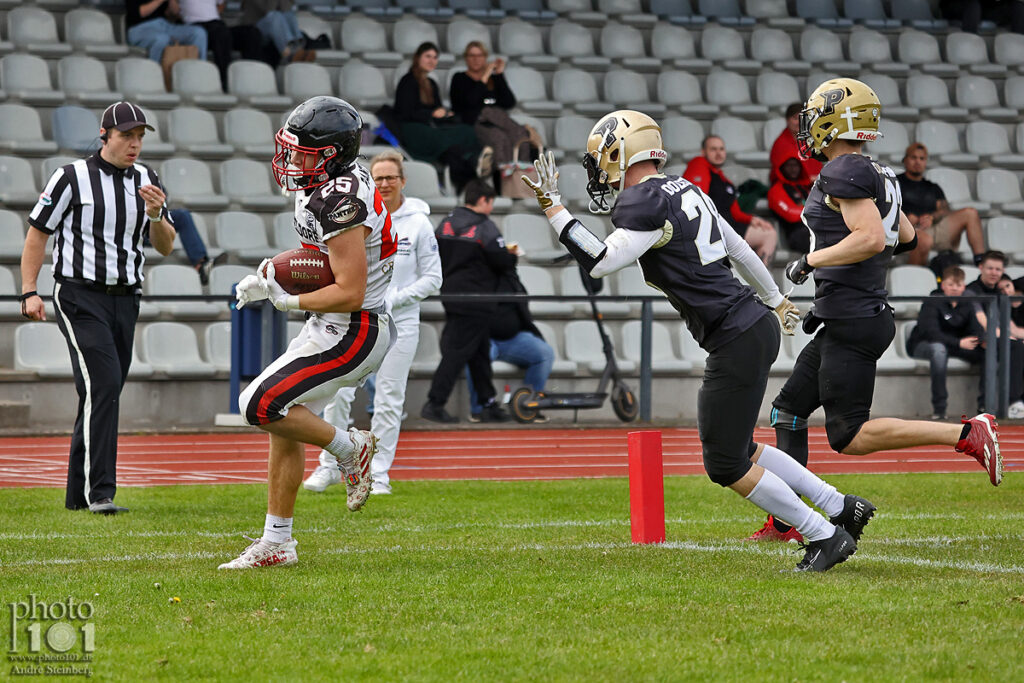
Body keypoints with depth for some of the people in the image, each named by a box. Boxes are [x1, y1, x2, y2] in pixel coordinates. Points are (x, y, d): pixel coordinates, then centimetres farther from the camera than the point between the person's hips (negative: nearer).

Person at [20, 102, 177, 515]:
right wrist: (29, 292, -8)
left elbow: (165, 247, 11)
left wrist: (155, 215, -9)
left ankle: (78, 495, 17)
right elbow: (38, 234, -1)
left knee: (103, 394, 8)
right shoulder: (72, 179, -7)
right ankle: (99, 492, -21)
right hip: (79, 295, -6)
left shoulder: (146, 181, 9)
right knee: (103, 384, -19)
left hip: (125, 299, 6)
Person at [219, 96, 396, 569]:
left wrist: (286, 300, -16)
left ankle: (349, 449, 4)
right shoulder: (321, 186, 7)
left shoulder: (341, 202, -24)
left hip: (354, 334, -10)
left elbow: (349, 293, -27)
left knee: (260, 406, -14)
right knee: (284, 430, 10)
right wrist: (273, 270, 6)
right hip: (332, 328, 10)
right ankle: (275, 544, 18)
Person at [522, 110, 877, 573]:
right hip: (756, 323, 10)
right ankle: (841, 508, 20)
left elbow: (599, 263, -20)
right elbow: (738, 249, 25)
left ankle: (825, 536, 5)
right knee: (736, 450, 19)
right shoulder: (684, 190, 15)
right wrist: (774, 299, 40)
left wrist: (552, 207, -14)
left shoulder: (645, 203, -14)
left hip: (736, 341, -10)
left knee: (725, 465, -1)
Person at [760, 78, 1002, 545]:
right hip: (845, 324, 10)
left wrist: (811, 261, -15)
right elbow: (905, 238, 22)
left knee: (849, 435, -9)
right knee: (788, 411, 14)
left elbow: (871, 238, -25)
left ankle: (966, 435, -13)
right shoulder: (875, 175, 14)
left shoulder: (844, 173, -15)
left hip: (852, 324, -10)